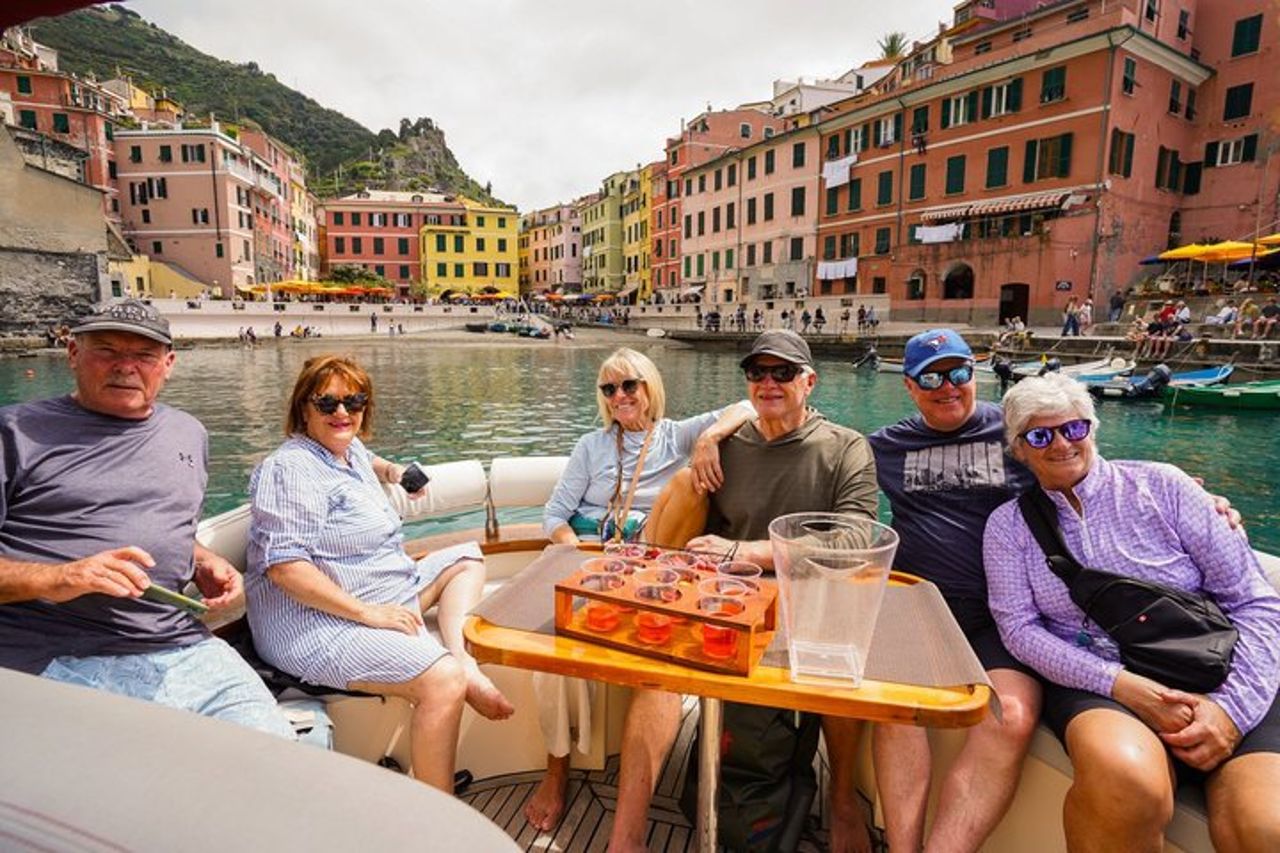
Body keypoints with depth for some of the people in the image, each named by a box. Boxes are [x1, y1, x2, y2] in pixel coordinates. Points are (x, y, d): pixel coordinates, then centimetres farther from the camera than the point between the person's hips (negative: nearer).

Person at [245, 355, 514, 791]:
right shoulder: (292, 469, -15)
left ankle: (466, 662, -8)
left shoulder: (350, 449, 14)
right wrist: (367, 612, -25)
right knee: (443, 680, -29)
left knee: (467, 558, 17)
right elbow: (284, 565, -25)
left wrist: (391, 470, 21)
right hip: (321, 626, -11)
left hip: (381, 598, 11)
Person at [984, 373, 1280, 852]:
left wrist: (1232, 705, -11)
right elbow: (1019, 629, -1)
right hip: (1094, 682, 0)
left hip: (1218, 681, 0)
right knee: (1124, 776, -34)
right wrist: (1119, 683, -16)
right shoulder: (1008, 525, 6)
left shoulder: (1161, 486, 5)